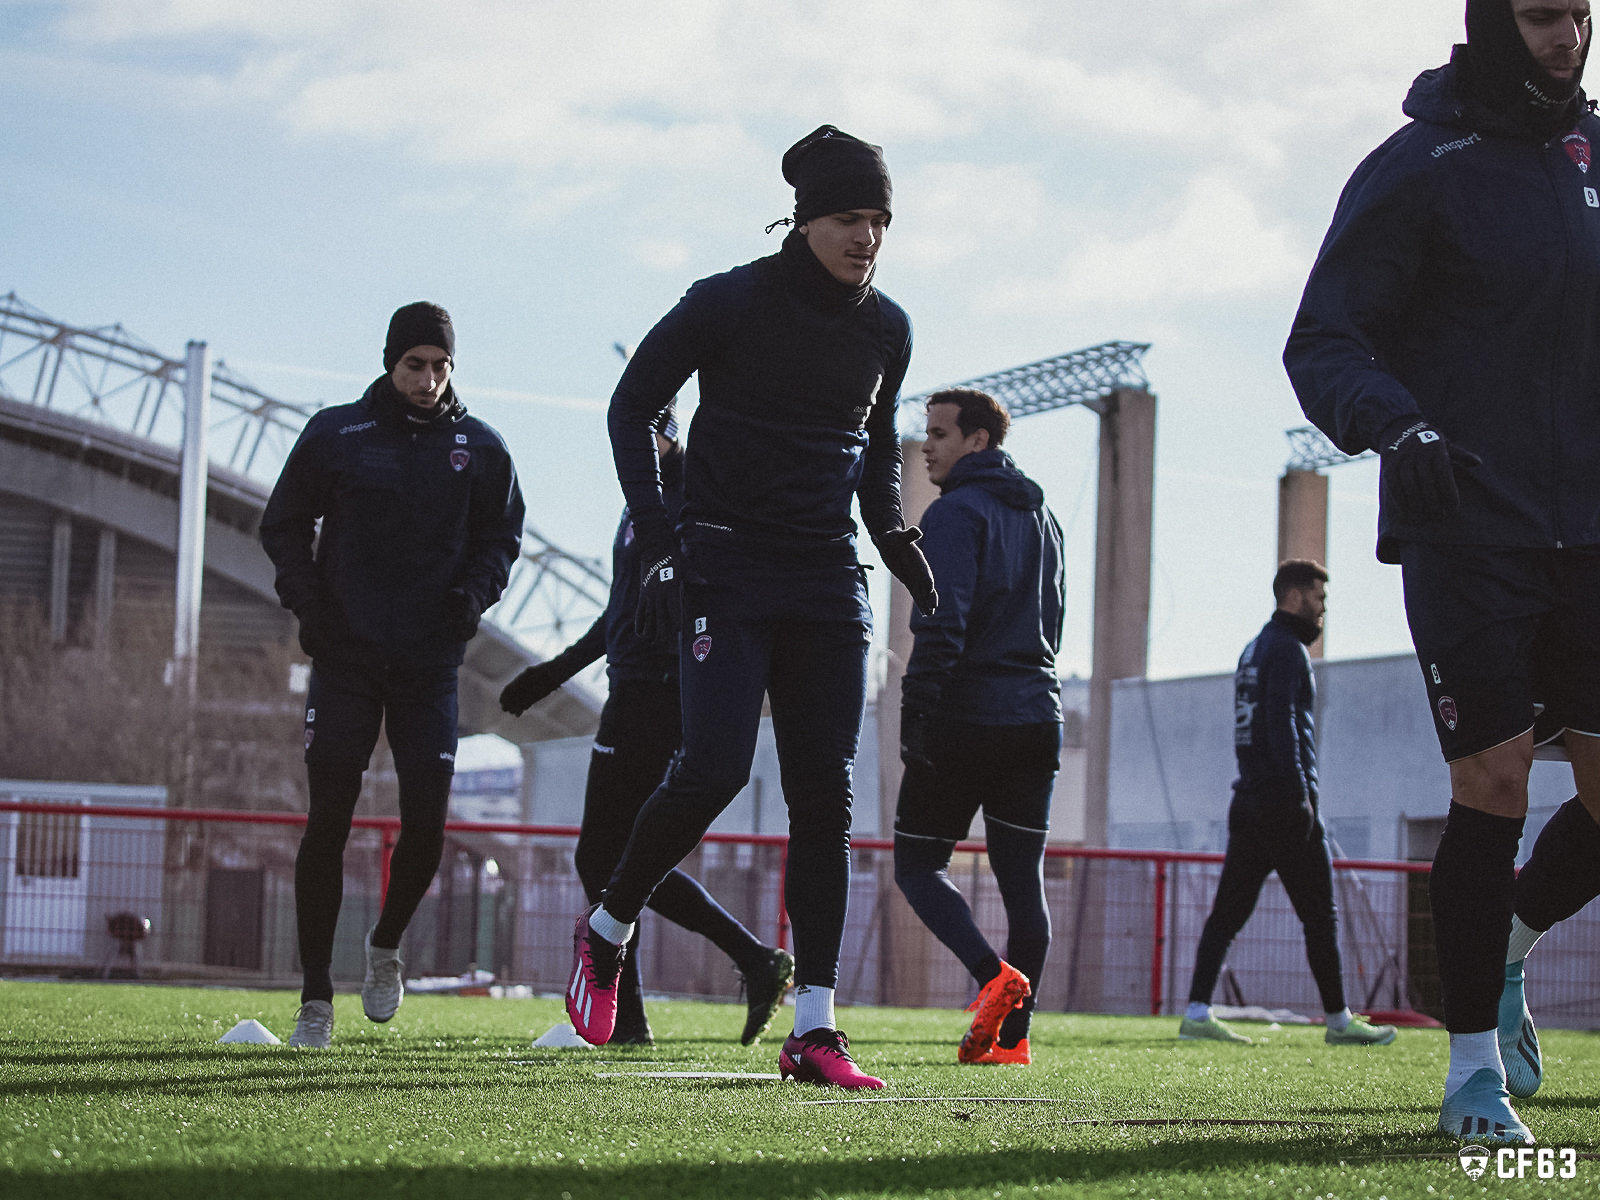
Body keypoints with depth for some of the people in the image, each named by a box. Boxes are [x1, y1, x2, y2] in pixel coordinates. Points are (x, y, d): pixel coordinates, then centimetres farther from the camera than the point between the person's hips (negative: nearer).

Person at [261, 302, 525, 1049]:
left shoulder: (479, 448, 5)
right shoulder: (335, 434, 2)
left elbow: (501, 536, 15)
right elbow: (284, 524, 9)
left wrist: (474, 590, -5)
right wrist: (306, 598, -5)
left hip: (430, 661, 1)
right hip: (345, 658, -1)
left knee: (426, 823, -5)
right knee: (329, 821, -4)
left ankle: (386, 945, 25)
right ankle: (316, 997, 4)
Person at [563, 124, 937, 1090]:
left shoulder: (886, 329, 8)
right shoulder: (734, 303, -7)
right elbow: (632, 405, 0)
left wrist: (892, 533, 7)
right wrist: (657, 540, -9)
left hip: (828, 577, 5)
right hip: (727, 566, -5)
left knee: (826, 793, -4)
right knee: (714, 768, -16)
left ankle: (815, 1029, -4)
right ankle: (609, 925, 13)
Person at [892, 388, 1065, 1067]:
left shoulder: (956, 513, -8)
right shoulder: (1041, 518, 19)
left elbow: (942, 625, -18)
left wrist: (915, 719, -18)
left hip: (963, 720, -7)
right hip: (1037, 718, 7)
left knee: (918, 865, 1)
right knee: (1022, 876, 6)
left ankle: (995, 978, -19)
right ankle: (1012, 1035, 2)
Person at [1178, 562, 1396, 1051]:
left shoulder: (1254, 649, 21)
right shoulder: (1286, 649, -8)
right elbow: (1281, 724, -18)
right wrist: (1300, 795, -22)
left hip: (1249, 803, 9)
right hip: (1282, 803, -9)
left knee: (1229, 910, 3)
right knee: (1320, 913, -1)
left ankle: (1197, 1013, -4)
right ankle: (1339, 1021, 3)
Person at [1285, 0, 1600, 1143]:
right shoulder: (1419, 169, -5)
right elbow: (1322, 343, -8)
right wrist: (1396, 426, -26)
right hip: (1465, 527, -5)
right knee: (1493, 781, -8)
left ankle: (1506, 944, 24)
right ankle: (1474, 1066, 3)